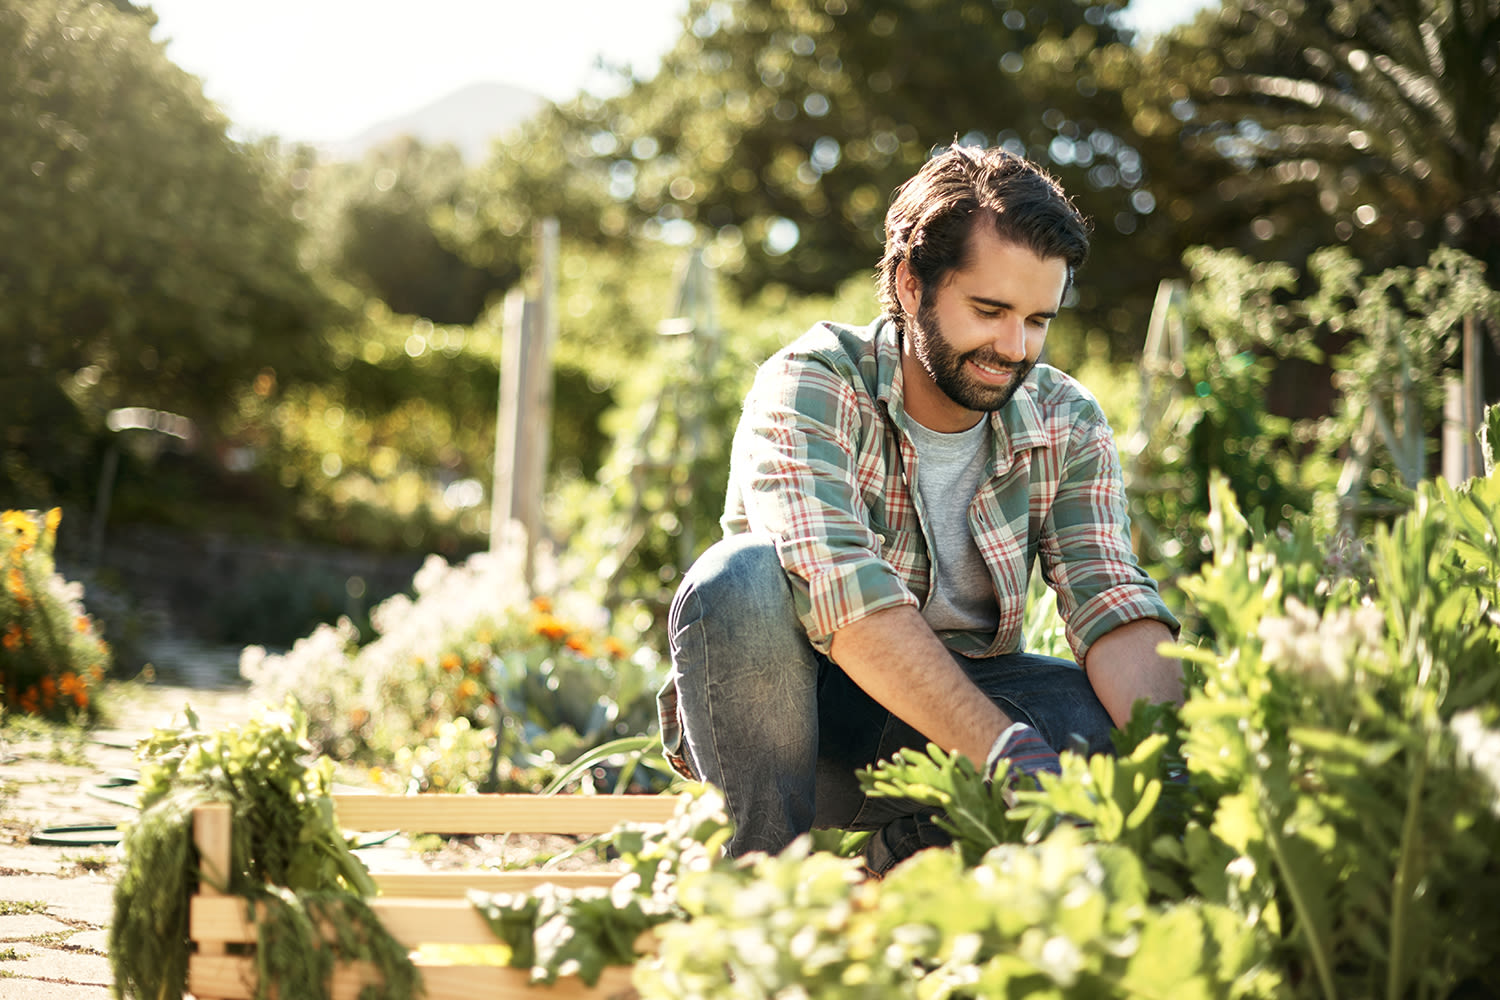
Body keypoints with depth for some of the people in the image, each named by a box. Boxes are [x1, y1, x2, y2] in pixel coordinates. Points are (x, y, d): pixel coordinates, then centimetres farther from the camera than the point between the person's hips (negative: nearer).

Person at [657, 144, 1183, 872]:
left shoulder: (1066, 426, -3)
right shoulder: (812, 385, -18)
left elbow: (1112, 605, -14)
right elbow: (842, 591, -33)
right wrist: (1006, 751, -43)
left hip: (957, 705, 4)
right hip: (777, 722, -3)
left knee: (1111, 714, -24)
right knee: (743, 576, -33)